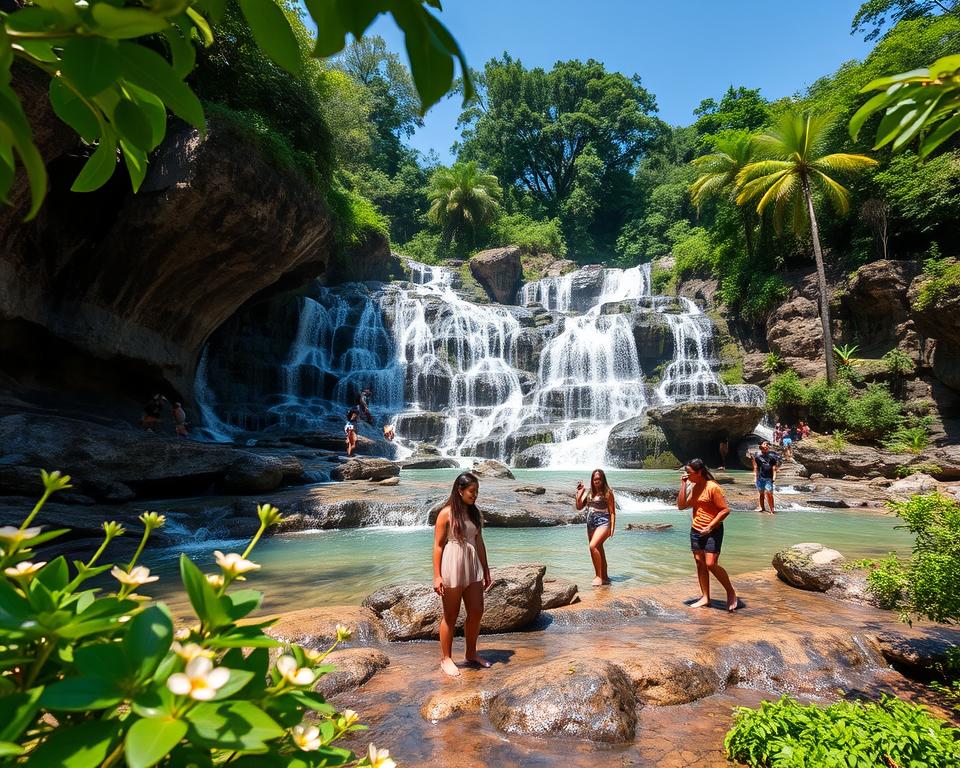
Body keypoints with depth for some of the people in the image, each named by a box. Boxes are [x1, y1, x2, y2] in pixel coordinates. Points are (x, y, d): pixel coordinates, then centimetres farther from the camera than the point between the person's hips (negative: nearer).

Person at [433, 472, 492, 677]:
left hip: (473, 567, 6)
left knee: (476, 612, 12)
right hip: (452, 567, -6)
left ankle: (471, 654, 31)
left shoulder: (474, 513, 7)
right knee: (450, 616, 7)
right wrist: (437, 576, -13)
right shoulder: (446, 513, -11)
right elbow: (438, 545, -10)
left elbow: (479, 543, 12)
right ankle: (446, 658, 23)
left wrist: (486, 571, 14)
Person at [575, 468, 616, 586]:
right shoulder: (589, 492, 11)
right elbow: (579, 507, 9)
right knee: (599, 551, 13)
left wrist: (612, 527, -11)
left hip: (603, 522, -7)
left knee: (593, 546, -24)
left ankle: (599, 576, -15)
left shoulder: (607, 493, -4)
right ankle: (605, 577, 25)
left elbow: (612, 511, -5)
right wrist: (579, 493, -2)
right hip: (590, 523, 7)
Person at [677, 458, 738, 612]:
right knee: (700, 564, 9)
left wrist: (710, 526, -17)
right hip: (696, 530, 7)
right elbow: (681, 505, 0)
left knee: (711, 564, -12)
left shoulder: (712, 487, -14)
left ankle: (731, 593, 8)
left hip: (712, 531, -7)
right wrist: (683, 485, -5)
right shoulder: (692, 487, 7)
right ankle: (705, 598, 17)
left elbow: (725, 510, -15)